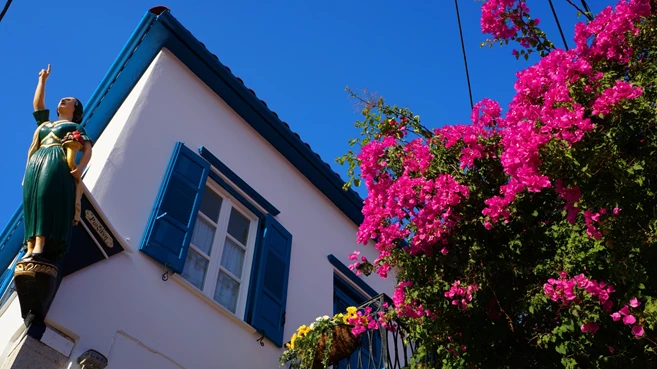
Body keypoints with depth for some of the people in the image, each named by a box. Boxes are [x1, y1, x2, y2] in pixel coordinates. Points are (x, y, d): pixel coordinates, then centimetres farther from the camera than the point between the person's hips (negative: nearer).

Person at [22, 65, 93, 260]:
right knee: (31, 201, -14)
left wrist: (79, 168, -13)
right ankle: (30, 248, -25)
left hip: (57, 163, -5)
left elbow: (88, 149, 6)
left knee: (47, 197, -26)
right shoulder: (45, 123, 36)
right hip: (36, 164, 5)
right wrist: (42, 79, 39)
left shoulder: (76, 127, 20)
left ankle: (40, 247, -39)